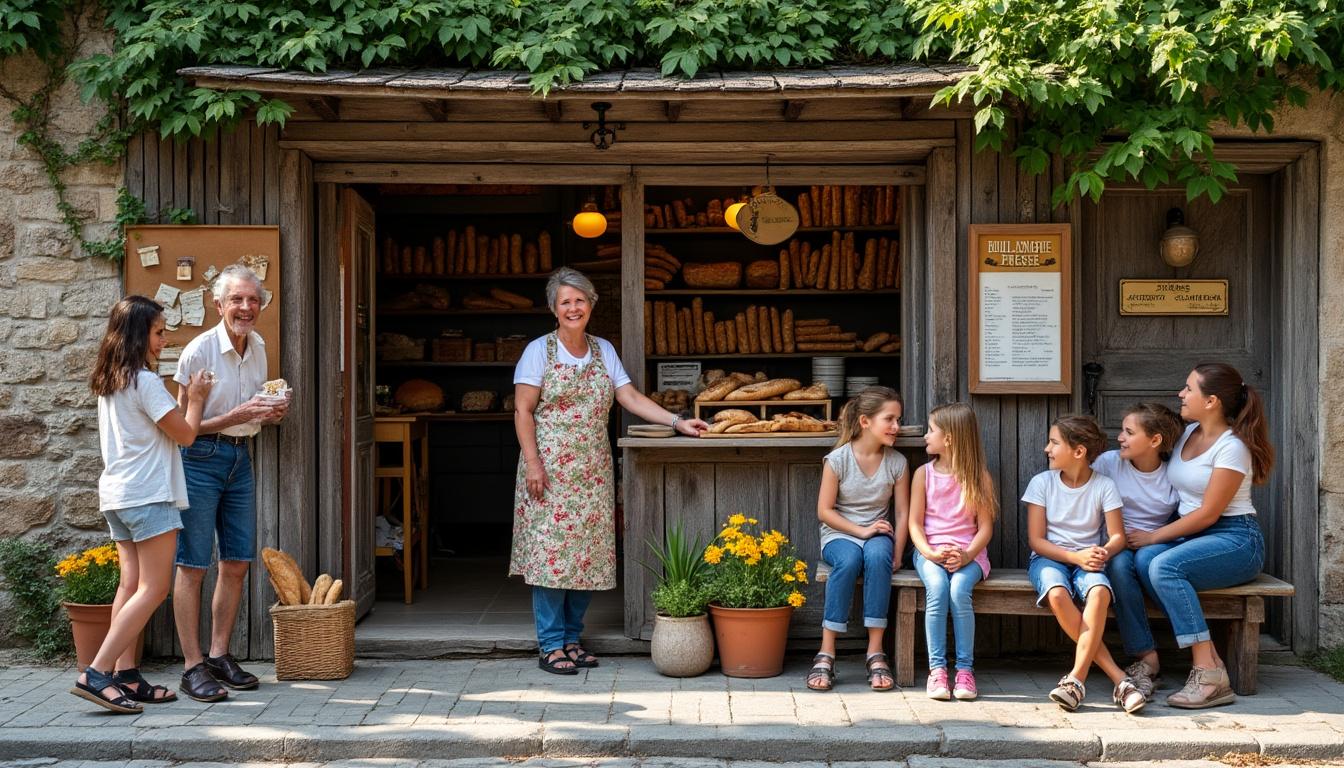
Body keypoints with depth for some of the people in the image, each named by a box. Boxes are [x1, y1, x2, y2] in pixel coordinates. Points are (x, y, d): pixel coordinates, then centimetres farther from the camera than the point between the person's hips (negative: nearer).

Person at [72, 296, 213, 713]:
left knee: (131, 585, 9)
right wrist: (196, 400, 6)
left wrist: (185, 400, 18)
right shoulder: (145, 381, -13)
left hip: (116, 495, 9)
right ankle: (97, 674, -13)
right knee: (153, 589, -7)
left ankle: (125, 676, 9)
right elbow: (185, 434, -8)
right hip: (148, 495, -9)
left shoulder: (109, 383, 14)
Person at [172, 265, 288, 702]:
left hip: (240, 458, 7)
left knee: (237, 563, 9)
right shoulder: (199, 350, -13)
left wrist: (272, 415, 1)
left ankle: (219, 655, 20)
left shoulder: (258, 347, 8)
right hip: (200, 457, -7)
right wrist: (233, 417, -25)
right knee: (193, 565, -4)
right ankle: (193, 667, 0)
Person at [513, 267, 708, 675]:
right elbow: (523, 411, -6)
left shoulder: (603, 351, 12)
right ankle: (551, 645, 2)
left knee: (588, 553, 5)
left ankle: (571, 638, 16)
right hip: (550, 469, -5)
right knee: (551, 549, -6)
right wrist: (533, 463, -15)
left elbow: (631, 397, 7)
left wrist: (677, 421, -4)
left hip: (592, 471, 5)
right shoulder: (539, 351, -2)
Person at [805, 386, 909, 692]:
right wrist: (861, 531, -16)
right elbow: (824, 511, -7)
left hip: (877, 533, 2)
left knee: (877, 556, -35)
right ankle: (826, 654, -32)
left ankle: (875, 653, -32)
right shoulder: (838, 459, -8)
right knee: (848, 560, -37)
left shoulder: (896, 462, -1)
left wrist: (897, 555, -10)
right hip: (839, 535, -2)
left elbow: (903, 512, 1)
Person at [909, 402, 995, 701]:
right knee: (937, 588, -31)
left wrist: (967, 555, -16)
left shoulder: (978, 477, 4)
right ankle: (937, 668, -26)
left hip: (968, 553, -1)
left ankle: (965, 669, -23)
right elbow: (915, 523, 4)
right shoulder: (924, 474, 8)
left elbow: (985, 526, 1)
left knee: (959, 589, -32)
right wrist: (930, 553, -13)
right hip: (930, 551, 1)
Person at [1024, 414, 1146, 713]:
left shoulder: (1104, 486, -1)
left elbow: (1117, 537, -3)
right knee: (1057, 594, -34)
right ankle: (1118, 678, -28)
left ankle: (1076, 678, -28)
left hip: (1087, 558, 0)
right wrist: (1075, 556, -19)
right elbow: (1036, 540, -4)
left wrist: (1102, 552, -27)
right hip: (1049, 557, 0)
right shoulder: (1042, 483, -1)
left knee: (1099, 591, -35)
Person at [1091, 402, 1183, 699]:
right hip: (1117, 546, 1)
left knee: (1146, 558, -38)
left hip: (1156, 546, -1)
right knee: (1119, 564, -36)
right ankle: (1146, 657, -36)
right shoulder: (1109, 462, -1)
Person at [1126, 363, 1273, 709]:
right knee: (1144, 559, -26)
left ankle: (1209, 675, -31)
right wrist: (1152, 538, 6)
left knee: (1165, 566, -33)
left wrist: (1155, 535, -11)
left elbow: (1208, 513, -15)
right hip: (1192, 535, 7)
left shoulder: (1231, 447, -12)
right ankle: (1209, 658, -25)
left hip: (1234, 539, -7)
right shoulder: (1189, 433, 12)